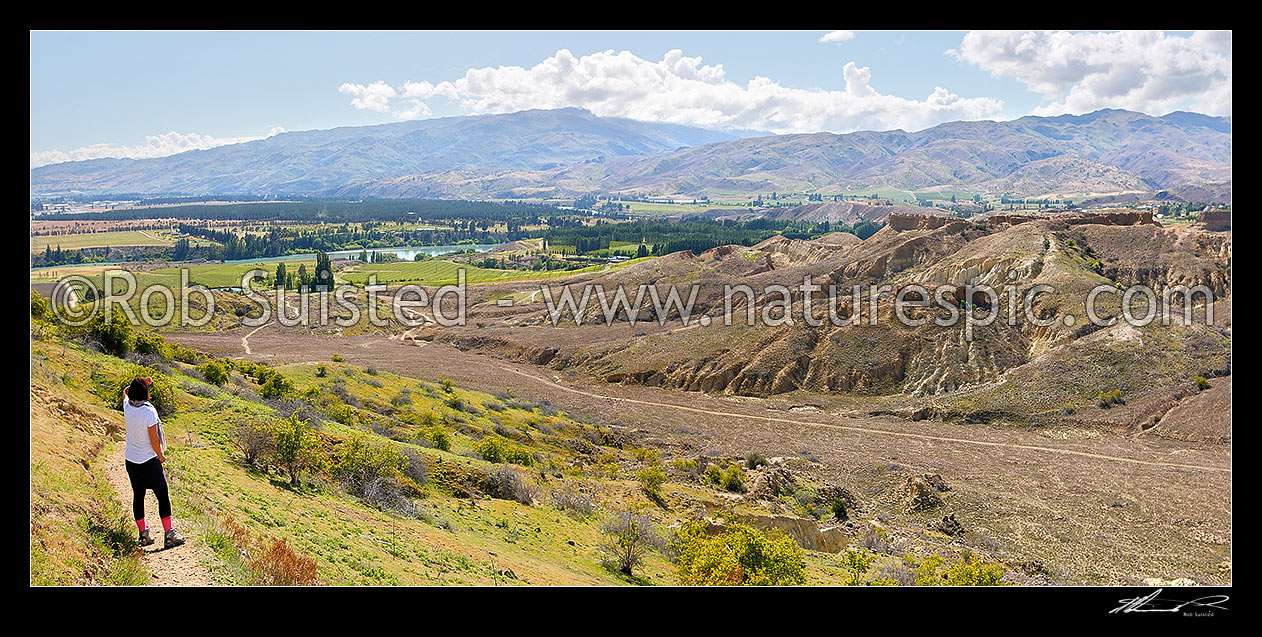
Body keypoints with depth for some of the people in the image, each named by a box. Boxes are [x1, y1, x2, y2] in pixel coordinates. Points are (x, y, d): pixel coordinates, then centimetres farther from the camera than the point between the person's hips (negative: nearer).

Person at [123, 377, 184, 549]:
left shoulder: (127, 406, -6)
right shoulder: (149, 412, -22)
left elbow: (125, 391, 20)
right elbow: (154, 441, -17)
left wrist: (142, 383, 18)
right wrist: (161, 456, -2)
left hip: (131, 460, 6)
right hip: (149, 461, -6)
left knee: (138, 496, 14)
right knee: (162, 496, 4)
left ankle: (143, 535, 21)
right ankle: (169, 535, 5)